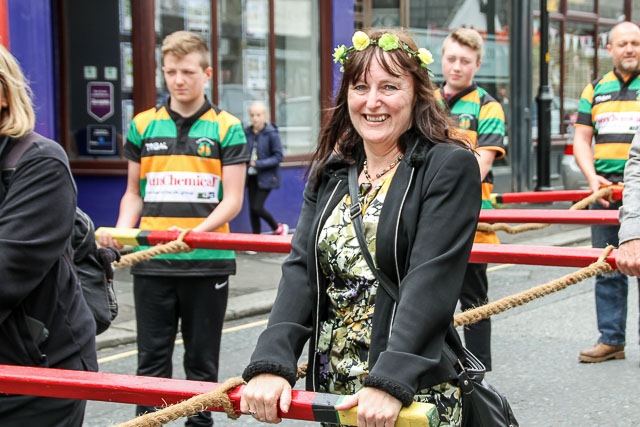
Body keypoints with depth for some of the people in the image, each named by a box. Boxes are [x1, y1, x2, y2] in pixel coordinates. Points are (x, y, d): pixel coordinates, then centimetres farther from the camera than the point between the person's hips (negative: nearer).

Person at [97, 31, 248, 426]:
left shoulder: (227, 128, -1)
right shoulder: (143, 125, 7)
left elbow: (232, 200, -5)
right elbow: (134, 193, 12)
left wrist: (195, 232, -22)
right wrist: (121, 230, -8)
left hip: (208, 261, -2)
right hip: (152, 262, 2)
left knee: (202, 360, 9)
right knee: (152, 359, 6)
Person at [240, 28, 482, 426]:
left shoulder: (450, 167, -8)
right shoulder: (329, 173, 9)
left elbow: (431, 281, -19)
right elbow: (300, 271, -2)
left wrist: (390, 383, -29)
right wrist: (271, 363, -16)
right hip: (330, 391, 5)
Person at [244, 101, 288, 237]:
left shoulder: (271, 133, -12)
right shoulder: (247, 132, 1)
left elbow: (278, 157, -12)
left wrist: (259, 164, -21)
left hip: (266, 177, -5)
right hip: (251, 176, 5)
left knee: (257, 207, -9)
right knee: (252, 208, 7)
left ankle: (278, 228, 16)